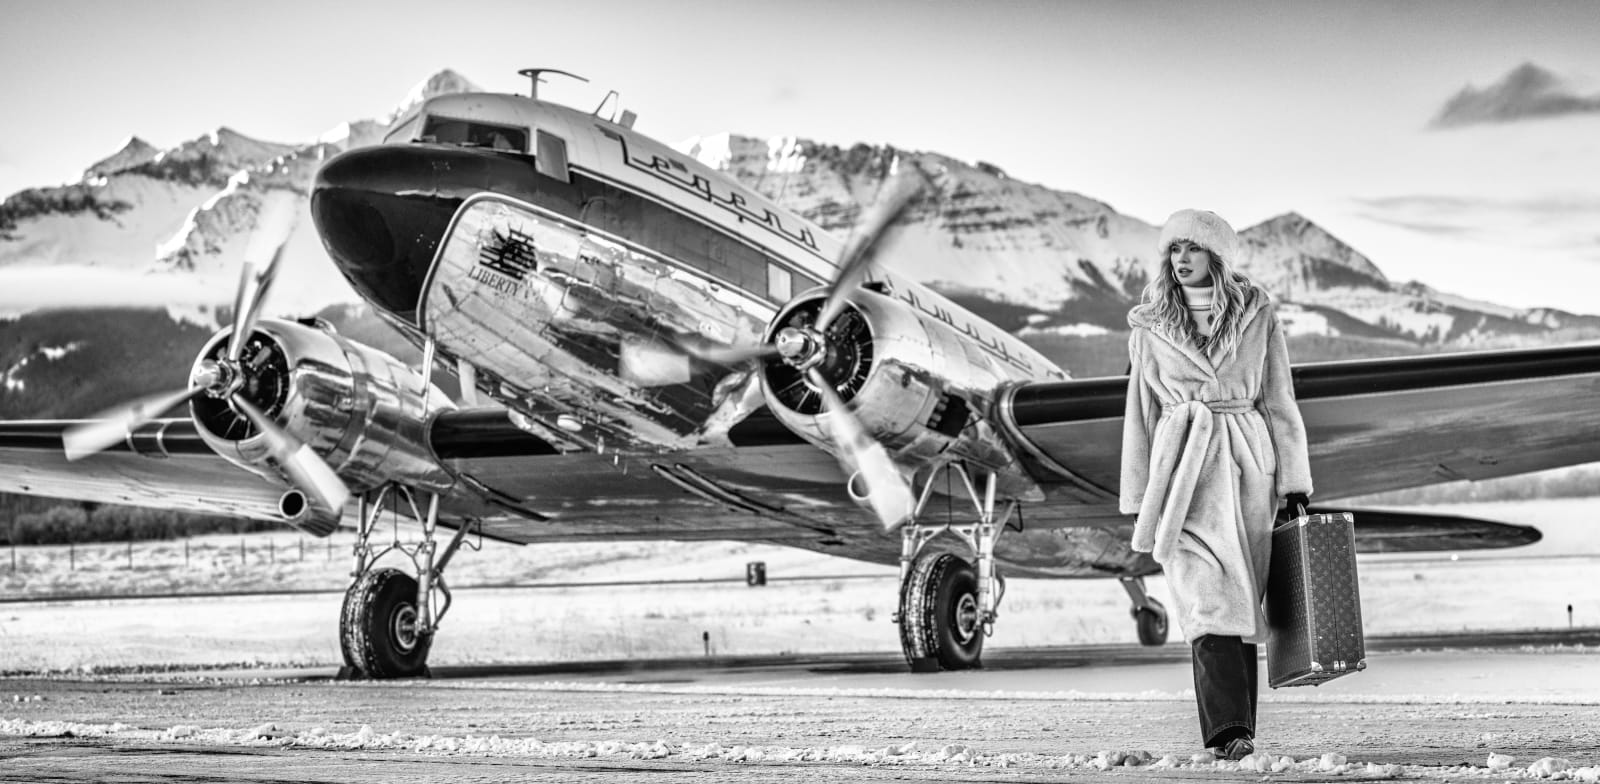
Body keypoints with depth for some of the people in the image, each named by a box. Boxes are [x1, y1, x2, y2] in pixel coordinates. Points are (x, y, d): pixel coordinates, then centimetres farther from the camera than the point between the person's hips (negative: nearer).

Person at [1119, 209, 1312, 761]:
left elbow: (1279, 402, 9)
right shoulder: (1151, 326, 8)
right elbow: (1141, 412, 12)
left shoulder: (1258, 317, 7)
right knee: (1208, 596, -15)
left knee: (1241, 599, 1)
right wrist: (1139, 500, 9)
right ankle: (1229, 731, -23)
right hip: (1182, 467, -1)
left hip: (1246, 466, 1)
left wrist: (1294, 483, 4)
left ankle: (1235, 729, 8)